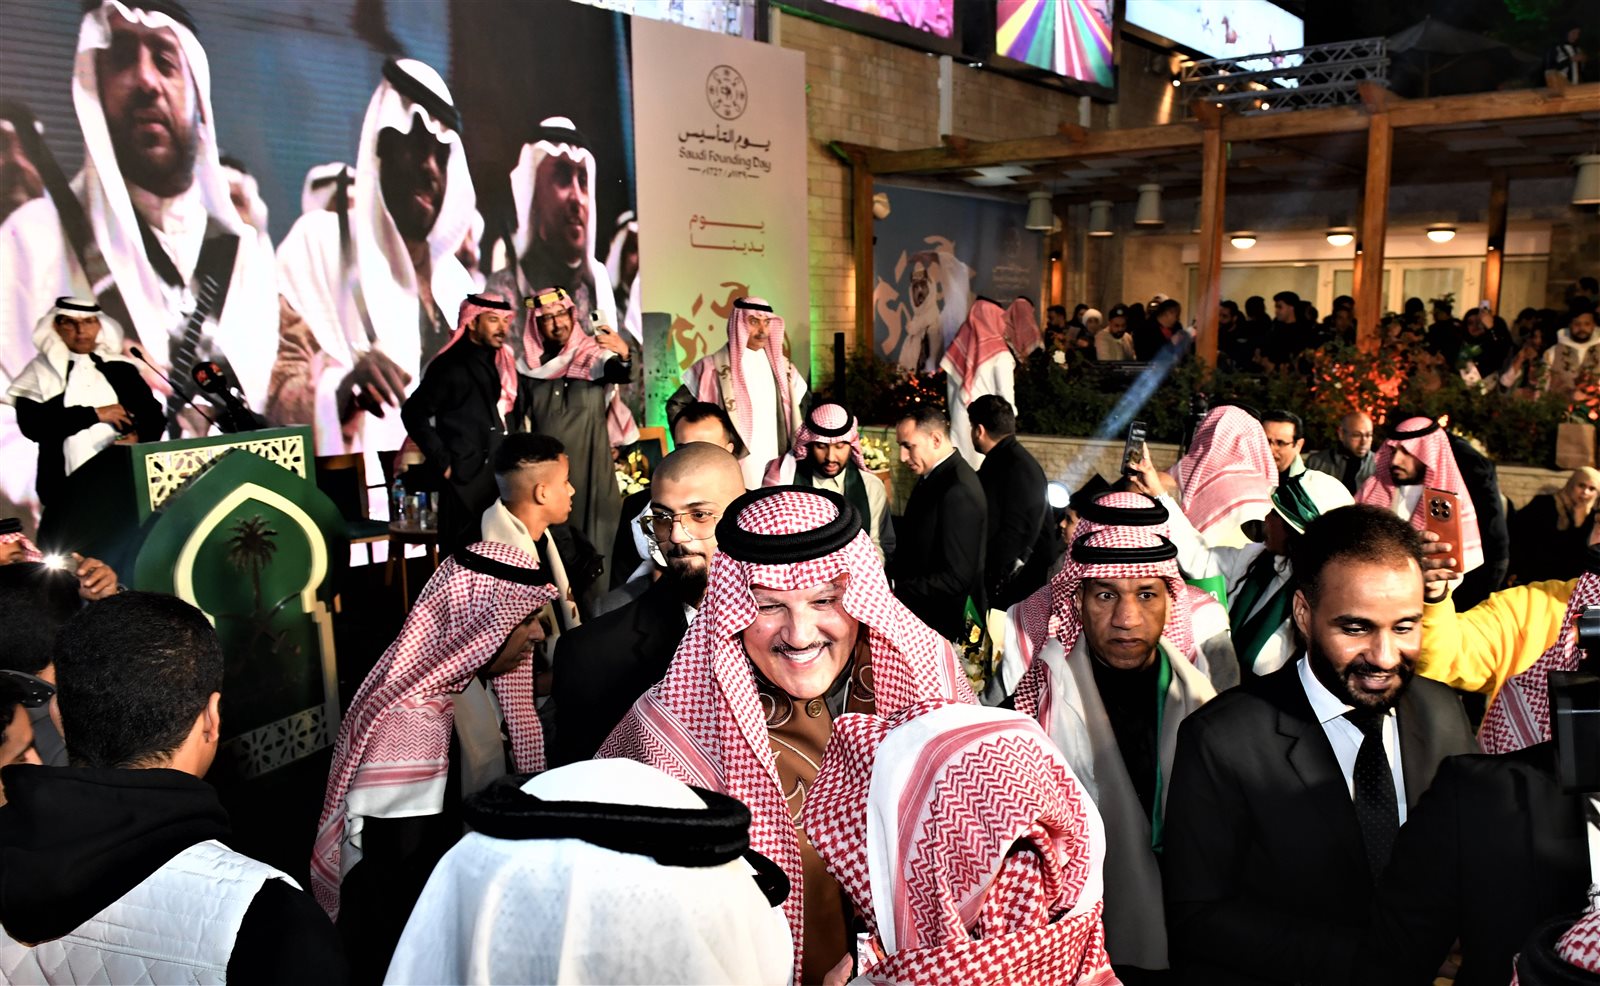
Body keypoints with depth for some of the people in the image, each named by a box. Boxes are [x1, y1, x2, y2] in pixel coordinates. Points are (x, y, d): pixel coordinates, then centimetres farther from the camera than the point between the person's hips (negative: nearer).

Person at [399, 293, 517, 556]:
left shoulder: (502, 363, 12)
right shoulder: (451, 365, -10)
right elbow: (413, 413, -12)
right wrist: (444, 463, -14)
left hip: (500, 480, 7)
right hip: (466, 483, -7)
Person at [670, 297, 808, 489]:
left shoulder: (782, 366, 9)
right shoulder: (714, 368, -5)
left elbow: (801, 404, 23)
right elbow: (676, 406, 0)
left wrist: (799, 447, 15)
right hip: (734, 475, -4)